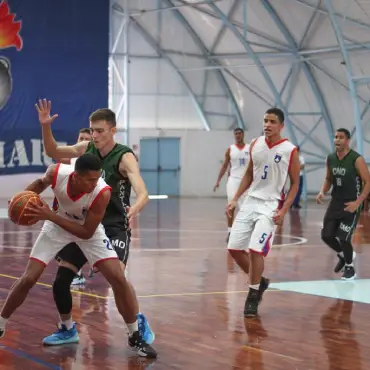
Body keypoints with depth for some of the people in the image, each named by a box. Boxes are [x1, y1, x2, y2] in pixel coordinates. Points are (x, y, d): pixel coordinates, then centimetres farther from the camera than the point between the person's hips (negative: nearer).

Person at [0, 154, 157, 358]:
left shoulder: (102, 192, -38)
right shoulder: (57, 172, -31)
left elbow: (86, 233, -29)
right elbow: (41, 182, -3)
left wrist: (50, 216, -36)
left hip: (89, 230, -1)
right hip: (57, 226, 2)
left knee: (118, 280, -13)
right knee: (27, 279, -3)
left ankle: (135, 338, 5)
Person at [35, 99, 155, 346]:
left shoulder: (124, 157, -18)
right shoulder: (87, 149, -1)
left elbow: (143, 194, -31)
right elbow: (53, 152, 9)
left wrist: (134, 209, -54)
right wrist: (46, 127, -10)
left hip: (115, 227, -6)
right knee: (60, 281, 2)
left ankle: (141, 324, -1)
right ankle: (67, 330, 22)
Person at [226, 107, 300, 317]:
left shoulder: (290, 150, -10)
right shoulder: (255, 144, 4)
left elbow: (295, 183, -5)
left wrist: (284, 210, -15)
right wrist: (235, 199, 8)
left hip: (270, 205, -6)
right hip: (250, 202, 6)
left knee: (255, 249, -17)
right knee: (234, 248, 4)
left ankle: (253, 295, 1)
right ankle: (259, 282, 26)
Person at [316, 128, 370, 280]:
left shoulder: (356, 159, -17)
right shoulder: (330, 159, 1)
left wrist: (357, 203, -22)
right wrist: (322, 192, -4)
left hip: (351, 204, -6)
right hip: (335, 202, 6)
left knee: (344, 238, -8)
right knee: (326, 235, 5)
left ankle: (350, 268, 16)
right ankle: (343, 255, 34)